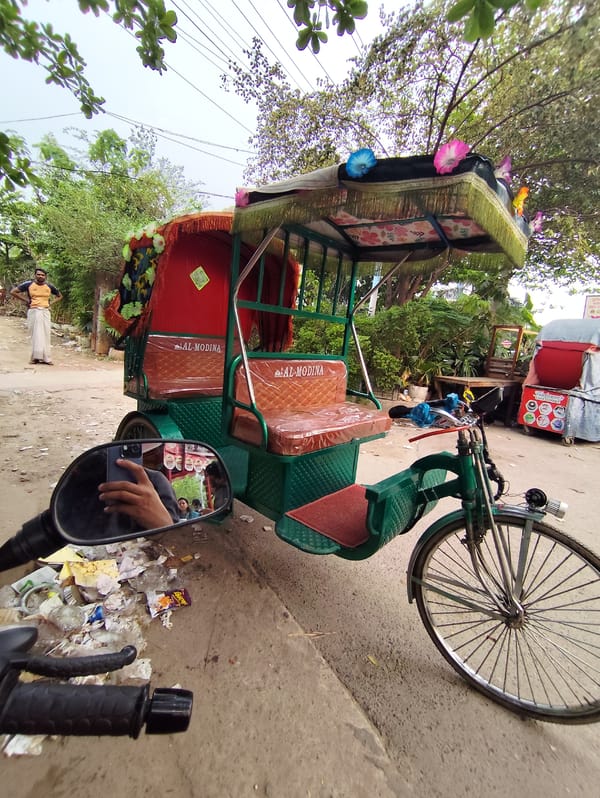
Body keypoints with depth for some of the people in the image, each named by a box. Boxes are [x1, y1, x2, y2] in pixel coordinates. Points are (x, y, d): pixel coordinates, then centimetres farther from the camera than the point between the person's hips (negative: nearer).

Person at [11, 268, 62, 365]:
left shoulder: (50, 286, 8)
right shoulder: (28, 284, 1)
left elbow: (60, 296, 23)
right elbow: (13, 292, 4)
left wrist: (51, 303, 9)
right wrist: (25, 300, -1)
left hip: (45, 312, 2)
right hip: (33, 311, -2)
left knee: (45, 334, 2)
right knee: (35, 334, -3)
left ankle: (45, 357, 6)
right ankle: (36, 356, 1)